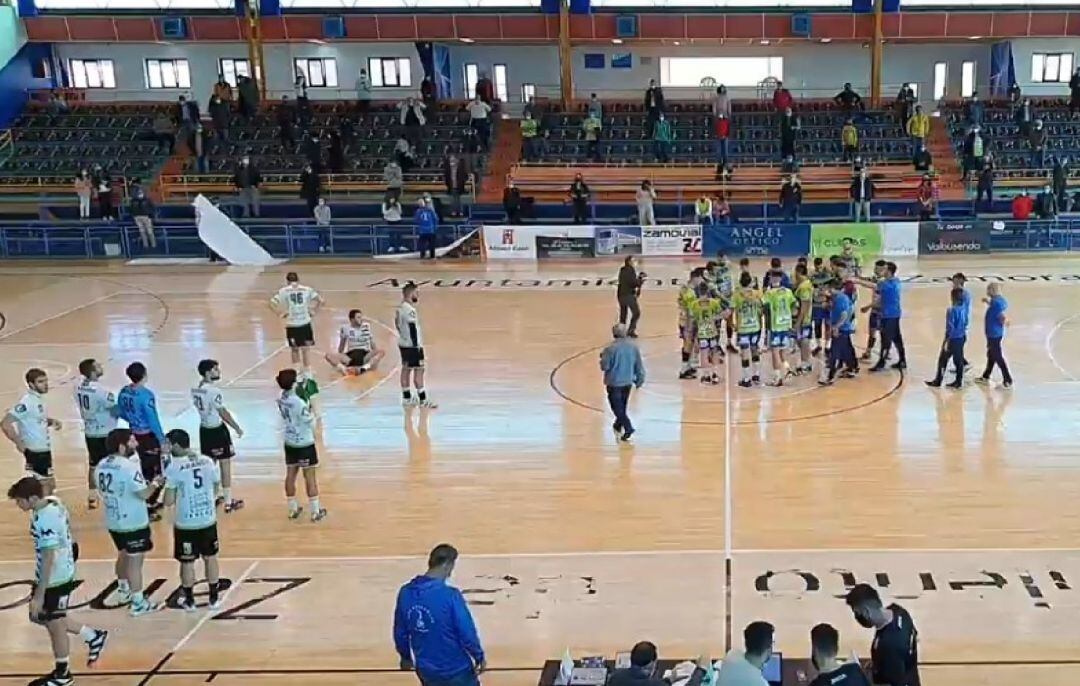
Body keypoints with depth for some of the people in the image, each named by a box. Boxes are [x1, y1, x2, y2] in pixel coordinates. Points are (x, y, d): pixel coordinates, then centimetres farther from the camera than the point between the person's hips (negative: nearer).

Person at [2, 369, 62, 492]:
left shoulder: (38, 398, 6)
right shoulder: (27, 402, -21)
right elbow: (5, 424, -27)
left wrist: (51, 421, 2)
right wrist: (19, 444, -20)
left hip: (44, 449, 9)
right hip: (35, 451, -9)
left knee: (50, 484, 19)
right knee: (44, 488, -2)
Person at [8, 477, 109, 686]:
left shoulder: (45, 521, -29)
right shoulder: (52, 503, -2)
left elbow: (48, 560, -28)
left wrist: (38, 596, -24)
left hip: (55, 579, -9)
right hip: (61, 575, 9)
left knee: (54, 624, 9)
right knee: (43, 617, 22)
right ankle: (94, 637, 32)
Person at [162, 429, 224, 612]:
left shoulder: (173, 467, -16)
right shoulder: (207, 461, -3)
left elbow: (168, 502, -15)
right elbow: (216, 485, 10)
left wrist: (169, 489, 5)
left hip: (185, 523, -4)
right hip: (208, 520, 4)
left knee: (187, 562, 11)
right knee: (210, 558, 16)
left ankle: (189, 601, 24)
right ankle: (214, 598, 25)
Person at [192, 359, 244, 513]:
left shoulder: (195, 389, 2)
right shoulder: (213, 390, -22)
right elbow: (223, 413, -17)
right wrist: (237, 428, -7)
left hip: (204, 429, 8)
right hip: (217, 430, -8)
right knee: (225, 464, 2)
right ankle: (228, 502, 7)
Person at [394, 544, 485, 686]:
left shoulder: (406, 593, -7)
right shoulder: (450, 595, -24)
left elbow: (400, 632, 4)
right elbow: (467, 632, -18)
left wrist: (405, 657, 21)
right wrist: (479, 657, -1)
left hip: (426, 670, 5)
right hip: (456, 670, -5)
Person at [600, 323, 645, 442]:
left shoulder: (611, 348, -20)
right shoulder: (633, 347, -4)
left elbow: (604, 366, -16)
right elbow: (639, 365, 3)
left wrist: (603, 356, 4)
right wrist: (640, 379, 16)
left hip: (614, 382, -6)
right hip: (628, 382, 6)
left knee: (617, 407, 1)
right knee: (622, 406, 23)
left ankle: (628, 428, -13)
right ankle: (618, 425, 39)